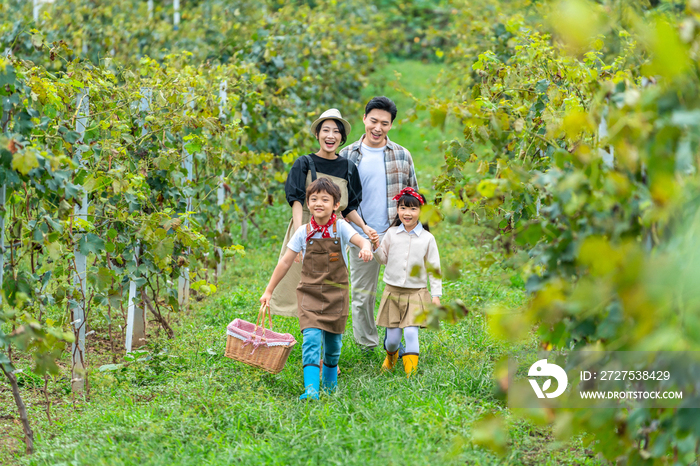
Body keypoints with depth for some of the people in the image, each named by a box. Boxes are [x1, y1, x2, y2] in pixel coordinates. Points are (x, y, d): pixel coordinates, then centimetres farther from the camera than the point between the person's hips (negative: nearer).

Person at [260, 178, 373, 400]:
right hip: (310, 292, 0)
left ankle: (330, 382, 36)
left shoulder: (340, 227, -3)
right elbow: (286, 261, 5)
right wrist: (269, 291, 7)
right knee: (311, 338, -17)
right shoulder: (304, 232, 0)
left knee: (333, 340, 10)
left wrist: (366, 248, -47)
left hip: (336, 293, 0)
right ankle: (311, 389, -24)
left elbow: (361, 240, -22)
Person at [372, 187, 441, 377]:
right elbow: (383, 259, 13)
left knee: (411, 333, -15)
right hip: (393, 291, 2)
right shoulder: (391, 234, 3)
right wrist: (376, 246, -7)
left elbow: (434, 268, 3)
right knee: (392, 336, 5)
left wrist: (436, 295, -2)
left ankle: (411, 372, -8)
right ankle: (391, 355, 38)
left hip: (416, 293, -2)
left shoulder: (427, 238, -2)